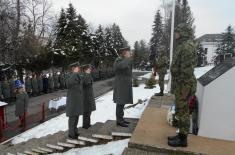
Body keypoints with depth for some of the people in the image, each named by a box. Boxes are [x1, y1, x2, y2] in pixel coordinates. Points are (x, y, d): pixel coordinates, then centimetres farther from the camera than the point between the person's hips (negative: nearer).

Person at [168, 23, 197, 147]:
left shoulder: (187, 46, -16)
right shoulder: (182, 46, 16)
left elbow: (188, 69, -22)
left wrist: (185, 89, -22)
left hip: (183, 86, -10)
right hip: (179, 84, 10)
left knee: (182, 112, 1)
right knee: (181, 112, 17)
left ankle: (183, 139, 15)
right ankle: (181, 135, 30)